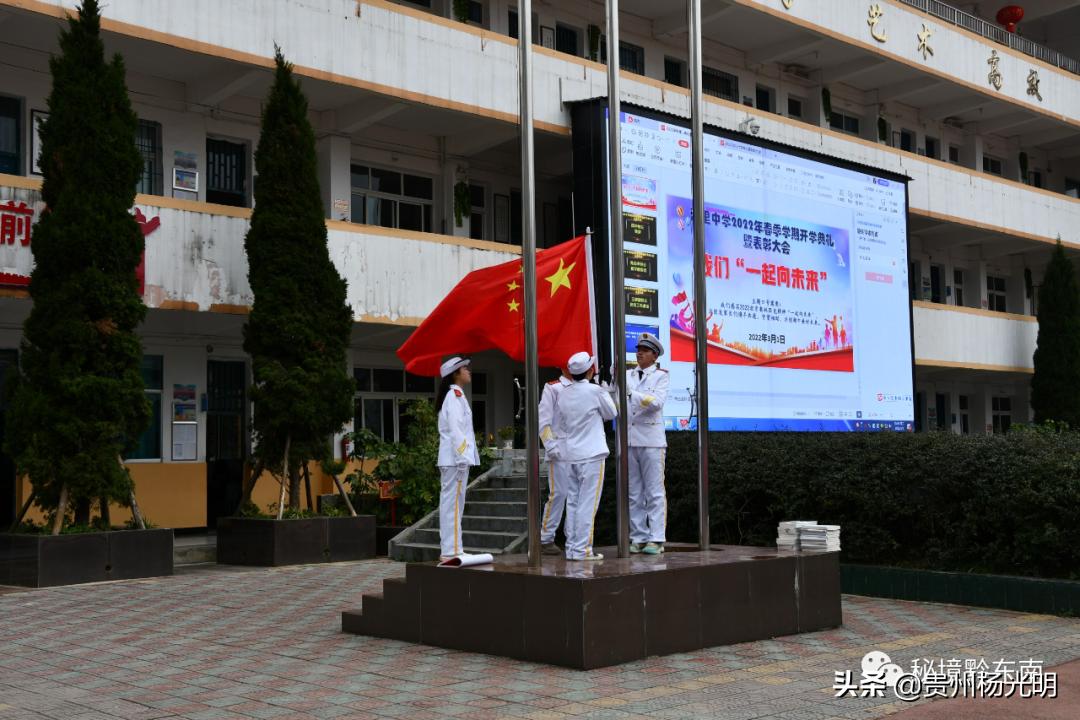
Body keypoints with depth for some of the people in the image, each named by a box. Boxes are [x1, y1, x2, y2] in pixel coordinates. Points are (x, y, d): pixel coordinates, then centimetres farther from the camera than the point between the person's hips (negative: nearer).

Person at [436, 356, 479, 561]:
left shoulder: (455, 395, 20)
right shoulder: (455, 395, -11)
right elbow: (455, 429, -19)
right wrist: (462, 458, -22)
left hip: (452, 459, 10)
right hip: (455, 458, -10)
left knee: (451, 502, 10)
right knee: (453, 502, -9)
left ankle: (449, 548, 14)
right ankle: (451, 550, -9)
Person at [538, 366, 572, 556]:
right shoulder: (552, 388, 1)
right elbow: (544, 421, -4)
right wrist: (551, 447, -13)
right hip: (561, 451, -6)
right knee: (558, 493, -8)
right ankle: (546, 539, -1)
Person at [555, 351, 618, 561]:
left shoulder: (563, 394, 7)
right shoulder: (595, 391, -11)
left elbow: (558, 426, 14)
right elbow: (611, 414, 5)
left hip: (570, 454, 6)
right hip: (591, 453, -6)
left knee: (573, 502, 10)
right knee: (588, 503, -4)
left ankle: (571, 548, 12)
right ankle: (582, 550, -5)